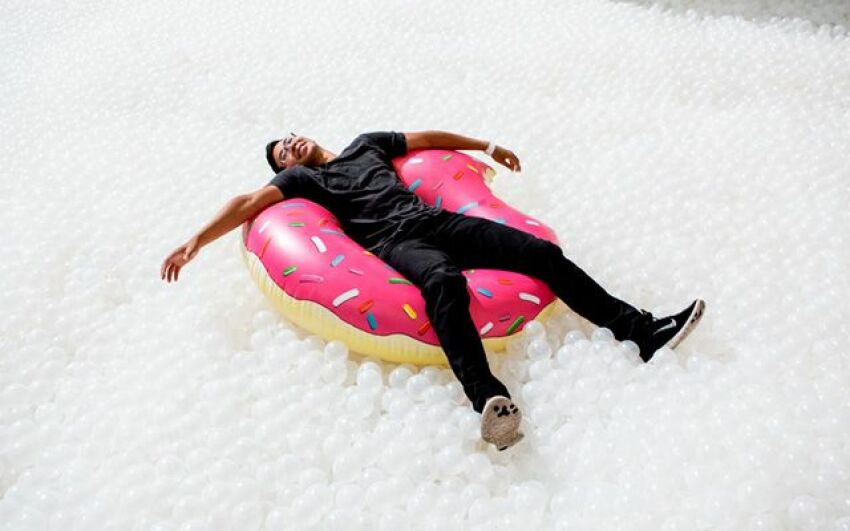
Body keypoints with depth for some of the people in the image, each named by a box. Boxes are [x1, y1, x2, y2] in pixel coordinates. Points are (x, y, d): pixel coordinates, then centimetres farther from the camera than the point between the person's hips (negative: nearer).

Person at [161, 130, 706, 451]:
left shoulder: (365, 143, 33)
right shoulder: (300, 179, 19)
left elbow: (429, 137, 38)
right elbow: (248, 204, 6)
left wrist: (487, 145, 38)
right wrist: (195, 241, -7)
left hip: (440, 219, 6)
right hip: (396, 242, -6)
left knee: (545, 252, -7)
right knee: (446, 283, -42)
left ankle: (641, 329, -6)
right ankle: (490, 399, -63)